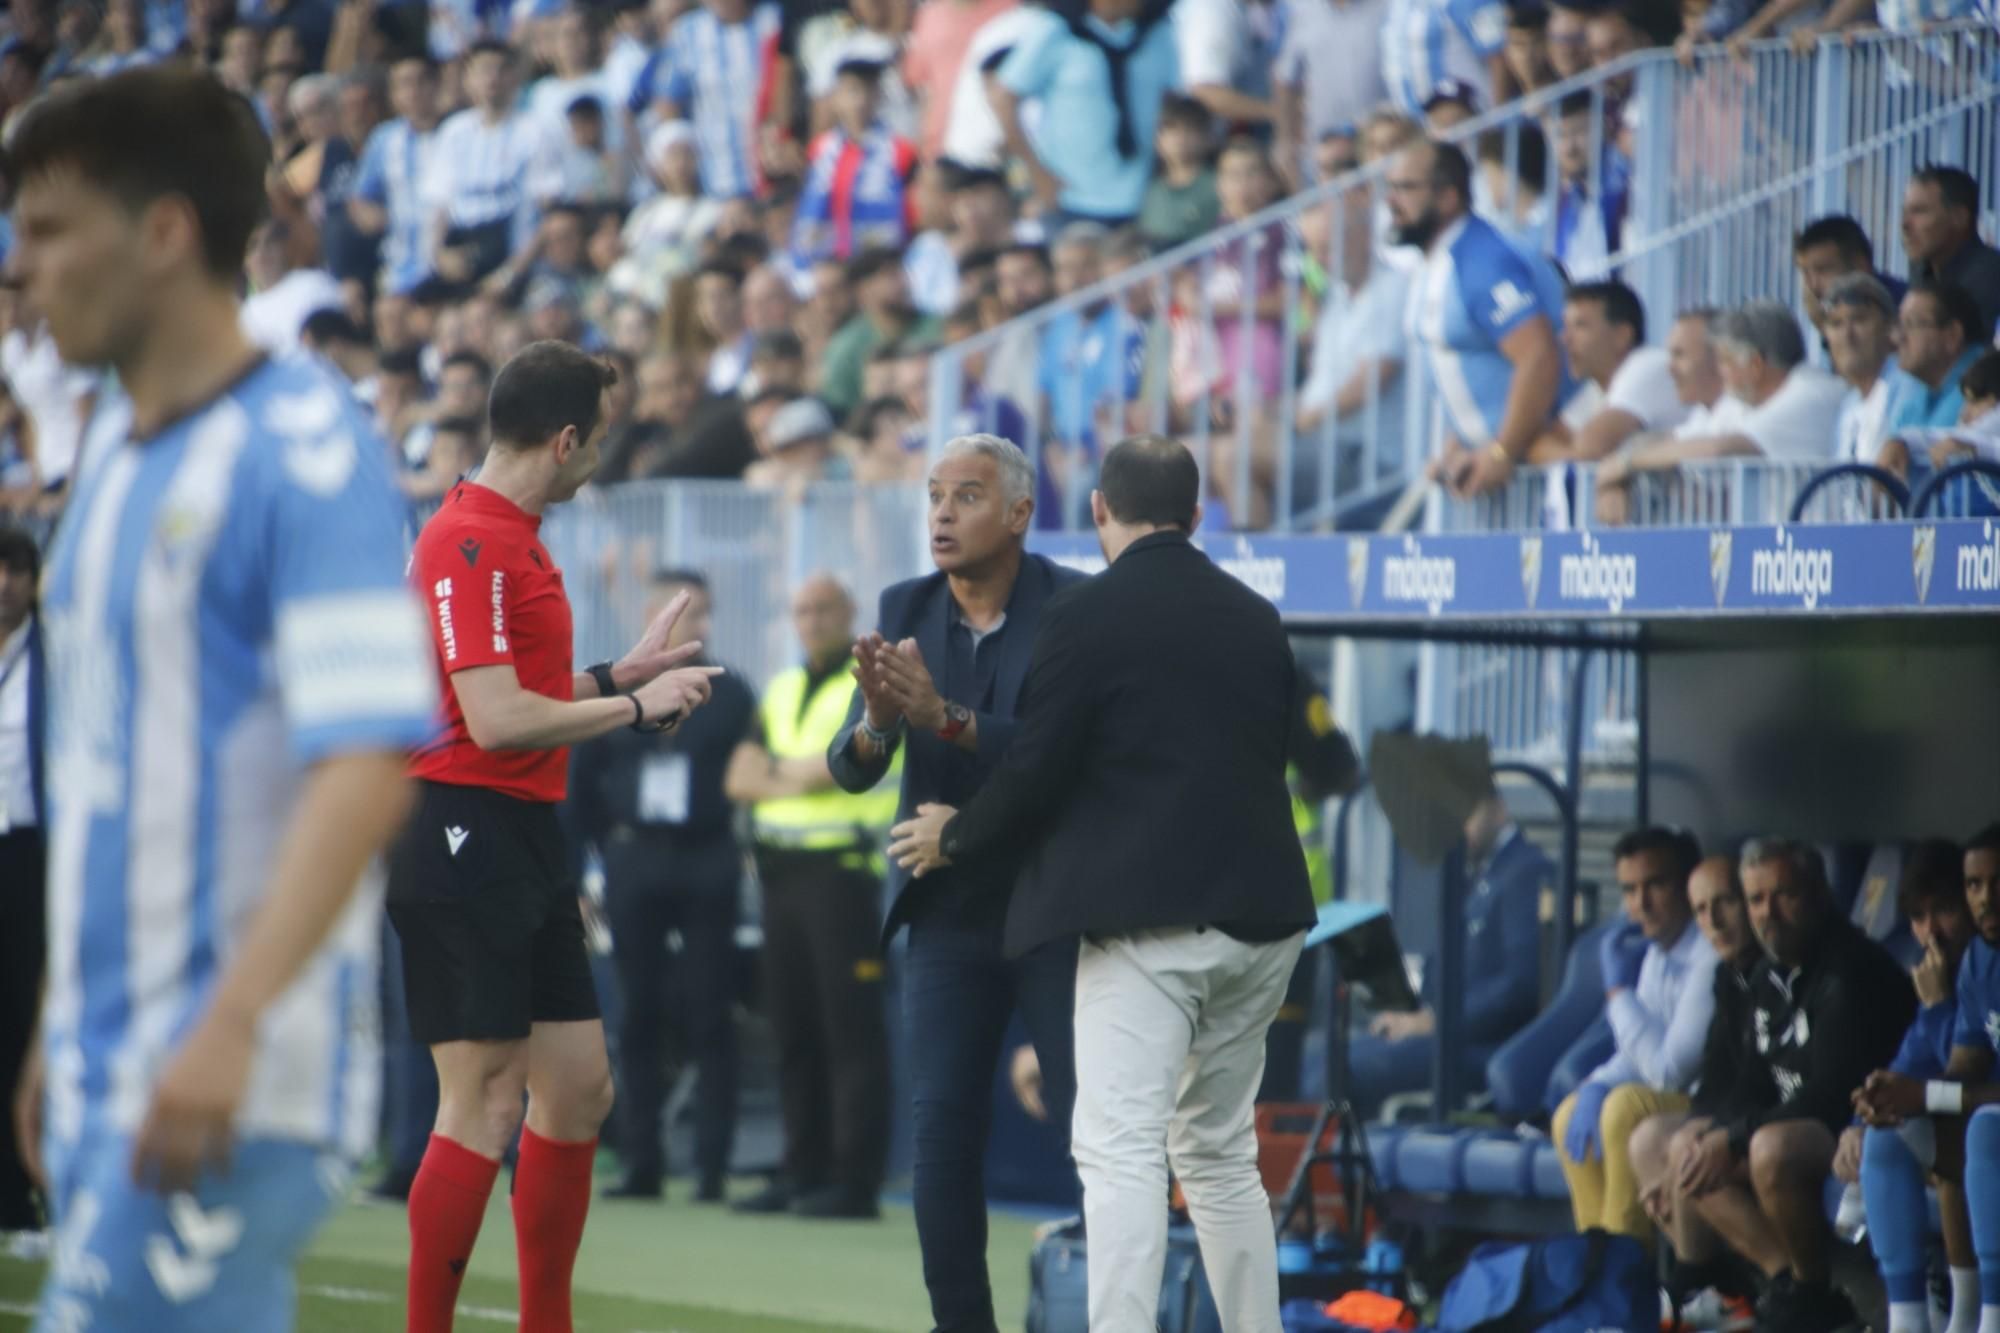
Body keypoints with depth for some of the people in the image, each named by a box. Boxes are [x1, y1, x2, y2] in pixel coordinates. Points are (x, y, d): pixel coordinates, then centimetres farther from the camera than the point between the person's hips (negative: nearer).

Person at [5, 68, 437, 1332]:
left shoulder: (301, 448, -12)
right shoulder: (114, 449, 14)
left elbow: (369, 764, -20)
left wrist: (230, 1025, -27)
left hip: (239, 1085, -8)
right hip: (111, 1073, 8)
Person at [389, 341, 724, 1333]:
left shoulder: (514, 538, 16)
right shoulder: (469, 542, -15)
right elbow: (494, 718, -21)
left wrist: (618, 674, 21)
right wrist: (636, 705, -12)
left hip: (525, 839, 10)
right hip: (465, 833, -10)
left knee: (579, 1087, 11)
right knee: (487, 1104, -11)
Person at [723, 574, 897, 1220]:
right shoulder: (782, 690, 18)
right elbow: (739, 776, 12)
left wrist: (780, 772, -2)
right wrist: (793, 781, -7)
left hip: (843, 869, -7)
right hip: (781, 870, 7)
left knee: (851, 1028, -9)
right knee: (793, 1031, 8)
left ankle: (855, 1181, -10)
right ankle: (805, 1171, 13)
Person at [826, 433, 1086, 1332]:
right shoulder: (905, 611, 1)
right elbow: (851, 769, -4)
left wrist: (944, 716, -34)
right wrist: (877, 719, -26)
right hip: (950, 912, 3)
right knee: (941, 1132, -3)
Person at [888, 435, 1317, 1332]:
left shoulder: (1086, 616, -7)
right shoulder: (1256, 619, 12)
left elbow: (1034, 770, -6)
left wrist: (954, 837, 12)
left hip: (1145, 914, -7)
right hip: (1257, 911, 7)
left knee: (1120, 1153, -10)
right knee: (1221, 1155, 17)